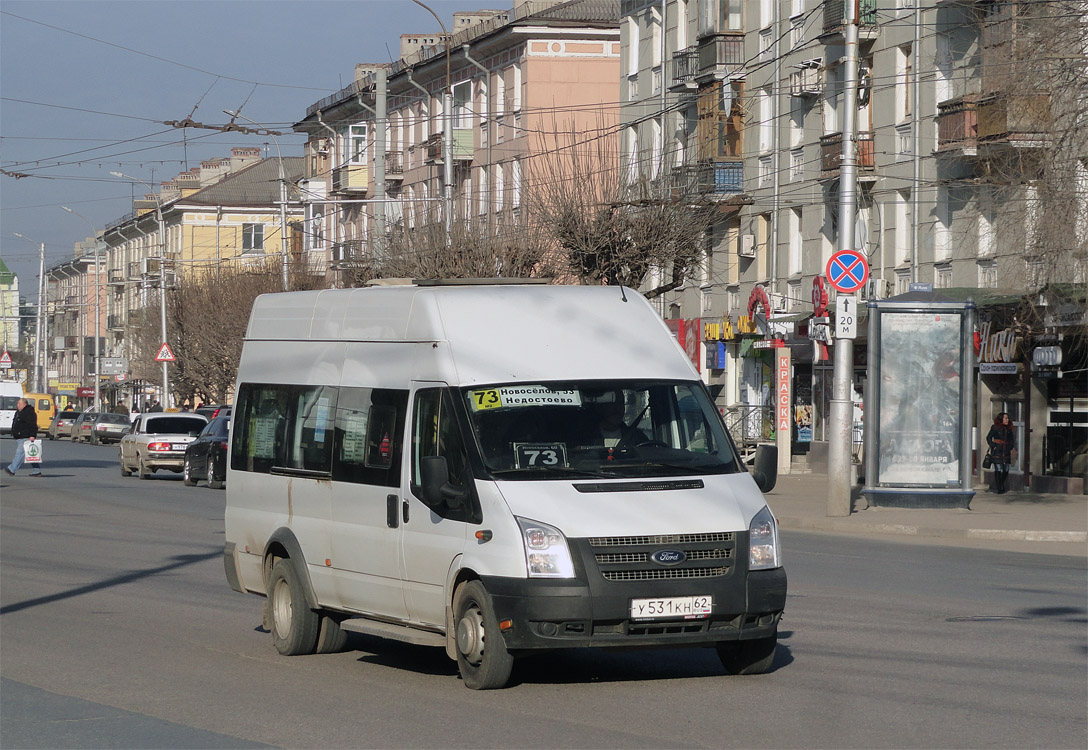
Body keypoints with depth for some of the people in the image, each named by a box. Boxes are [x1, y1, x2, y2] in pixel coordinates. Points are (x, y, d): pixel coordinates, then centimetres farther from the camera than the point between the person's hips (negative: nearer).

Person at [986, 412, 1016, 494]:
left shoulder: (1009, 429, 11)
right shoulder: (995, 428, -3)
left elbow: (1012, 440, 22)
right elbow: (988, 437, 1)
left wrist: (1011, 447, 9)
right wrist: (993, 446, -7)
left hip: (1006, 452, 5)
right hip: (997, 452, -5)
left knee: (1006, 470, 4)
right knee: (998, 469, -6)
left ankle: (1001, 485, 26)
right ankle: (999, 488, -1)